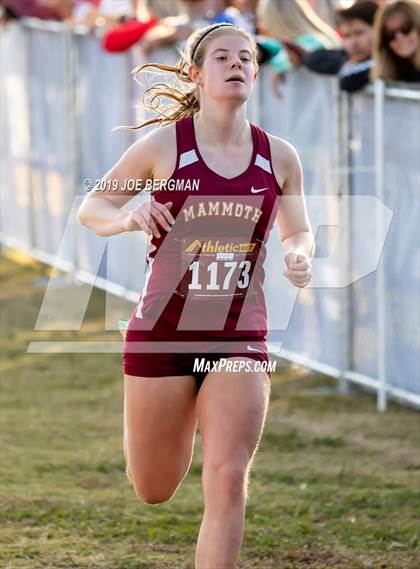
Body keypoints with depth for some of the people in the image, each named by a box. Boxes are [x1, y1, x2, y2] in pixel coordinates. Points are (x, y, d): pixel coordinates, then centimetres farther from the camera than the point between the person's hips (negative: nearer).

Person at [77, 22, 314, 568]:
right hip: (163, 332, -1)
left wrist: (299, 255, -6)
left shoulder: (279, 157, 3)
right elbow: (91, 209, 4)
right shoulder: (164, 145, -5)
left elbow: (298, 232, 18)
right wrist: (129, 218, -18)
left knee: (228, 481, -12)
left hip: (240, 337, 1)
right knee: (154, 491, 11)